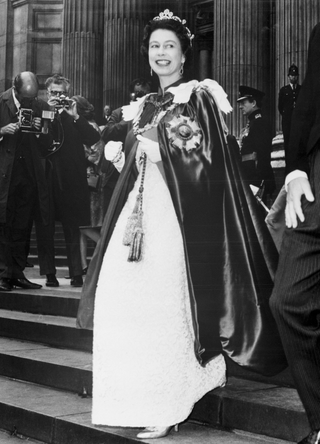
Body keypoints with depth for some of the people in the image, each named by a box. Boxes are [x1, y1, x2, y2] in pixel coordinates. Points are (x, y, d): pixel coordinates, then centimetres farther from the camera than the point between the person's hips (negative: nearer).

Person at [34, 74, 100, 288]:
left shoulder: (75, 116, 10)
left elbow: (94, 138, -2)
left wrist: (75, 116, -9)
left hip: (71, 181, 0)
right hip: (45, 177, 0)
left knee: (73, 229, 0)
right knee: (44, 228, 2)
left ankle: (77, 273, 5)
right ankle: (49, 273, 9)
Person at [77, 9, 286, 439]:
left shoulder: (199, 96, 1)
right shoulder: (144, 106, 20)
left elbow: (205, 158, -7)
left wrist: (156, 149, -11)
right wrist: (121, 157, 8)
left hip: (178, 210, -6)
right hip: (140, 208, 7)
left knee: (162, 303, -10)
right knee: (121, 297, 0)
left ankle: (167, 407, -1)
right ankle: (131, 400, 12)